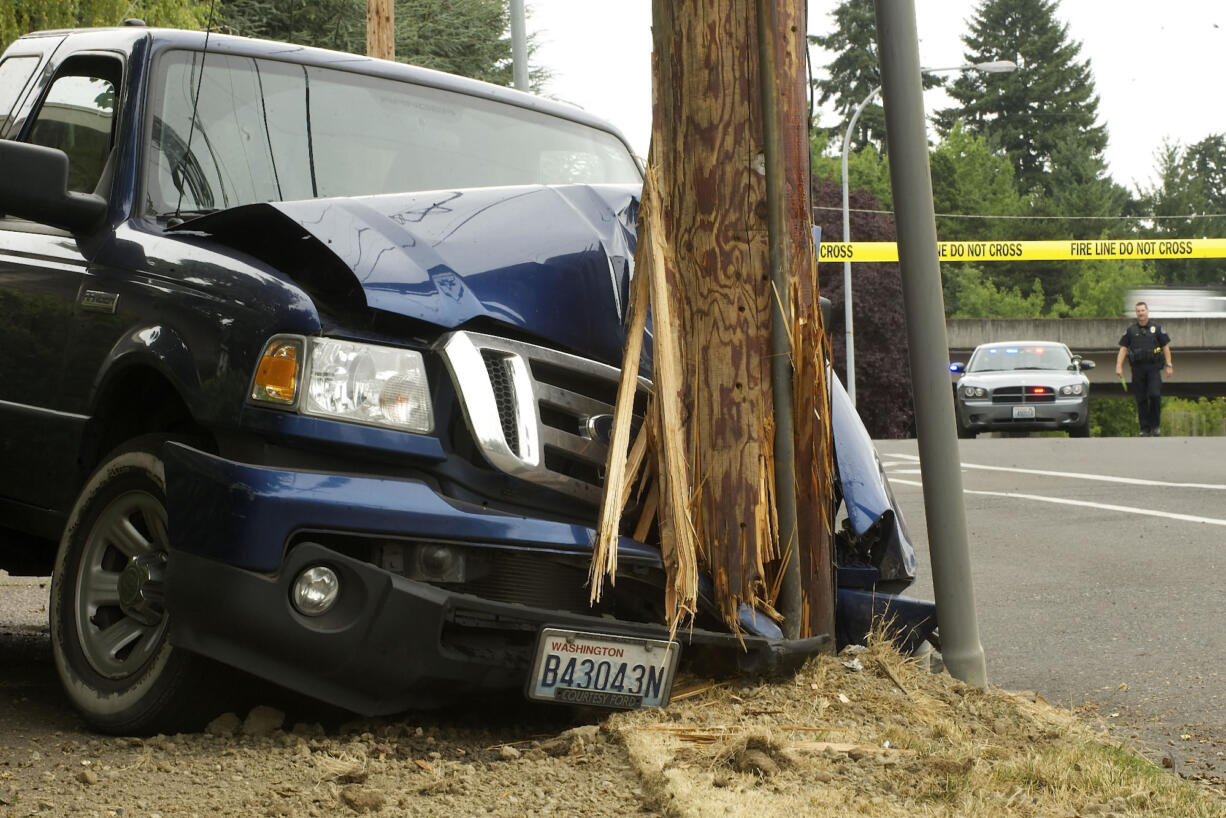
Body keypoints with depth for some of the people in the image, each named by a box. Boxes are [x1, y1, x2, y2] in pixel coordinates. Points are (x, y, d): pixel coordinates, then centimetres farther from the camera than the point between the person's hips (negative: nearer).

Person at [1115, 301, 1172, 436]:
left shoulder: (1156, 328, 7)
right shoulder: (1131, 330, 9)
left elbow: (1166, 347, 10)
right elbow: (1123, 348, 8)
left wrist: (1169, 365, 4)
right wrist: (1119, 366, -2)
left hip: (1154, 367, -1)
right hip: (1138, 368, 1)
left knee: (1155, 395, -15)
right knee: (1141, 400, 0)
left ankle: (1155, 425, 1)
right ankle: (1145, 429, 7)